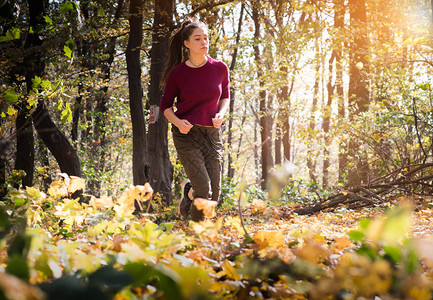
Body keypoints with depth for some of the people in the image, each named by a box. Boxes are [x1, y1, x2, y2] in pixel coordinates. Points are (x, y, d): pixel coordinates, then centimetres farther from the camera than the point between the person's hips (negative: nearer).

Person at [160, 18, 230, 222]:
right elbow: (165, 105, 5)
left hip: (212, 134, 3)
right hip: (186, 134, -3)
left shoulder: (220, 69, 1)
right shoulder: (178, 73, -5)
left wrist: (221, 114, -4)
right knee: (204, 191, -14)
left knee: (214, 195, 3)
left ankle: (189, 191, 39)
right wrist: (177, 121, -15)